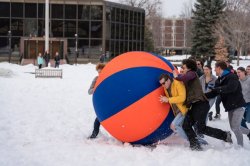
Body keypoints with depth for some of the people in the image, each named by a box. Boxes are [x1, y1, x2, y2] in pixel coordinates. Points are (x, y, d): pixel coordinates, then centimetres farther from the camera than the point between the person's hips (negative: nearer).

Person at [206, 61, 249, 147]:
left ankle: (240, 145, -2)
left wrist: (217, 88, -31)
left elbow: (231, 88, -34)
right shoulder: (219, 80, 10)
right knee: (234, 127, 13)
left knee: (235, 127, -12)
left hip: (238, 105, -9)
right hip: (230, 107, 9)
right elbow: (214, 93, 9)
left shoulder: (232, 77, -16)